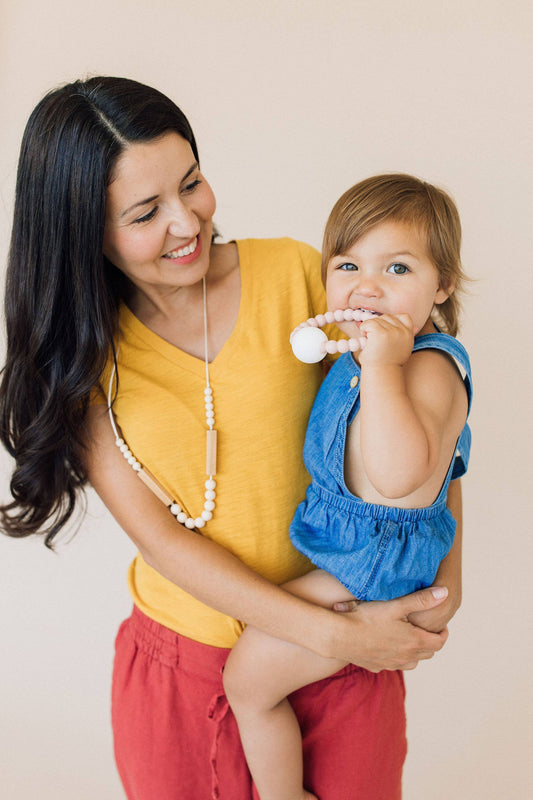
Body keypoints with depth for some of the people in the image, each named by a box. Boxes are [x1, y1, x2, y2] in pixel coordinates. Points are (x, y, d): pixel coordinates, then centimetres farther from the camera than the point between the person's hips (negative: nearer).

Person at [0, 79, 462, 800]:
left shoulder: (295, 272, -9)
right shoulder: (80, 353, -7)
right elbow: (159, 537, -13)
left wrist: (446, 572, -11)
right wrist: (331, 633, -20)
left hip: (347, 661, 0)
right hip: (178, 668, 1)